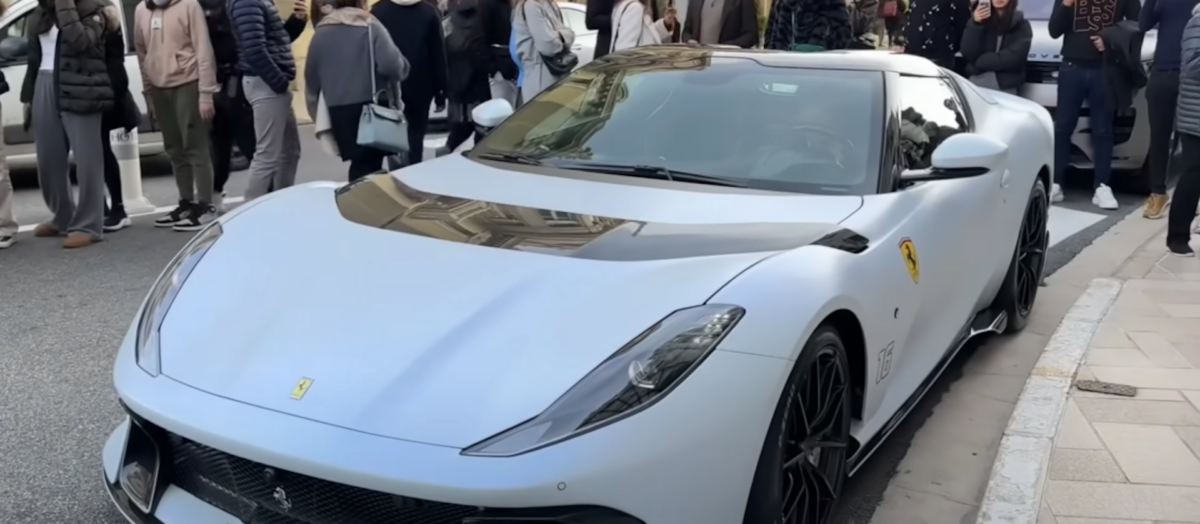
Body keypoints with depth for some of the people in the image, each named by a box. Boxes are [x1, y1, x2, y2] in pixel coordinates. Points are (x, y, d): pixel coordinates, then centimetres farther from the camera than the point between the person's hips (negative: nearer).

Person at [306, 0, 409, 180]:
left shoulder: (320, 33, 12)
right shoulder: (370, 27, -2)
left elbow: (311, 78, 16)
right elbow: (391, 64, -15)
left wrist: (317, 112, 29)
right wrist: (402, 68, 7)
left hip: (338, 110, 5)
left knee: (360, 162, 10)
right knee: (369, 164, -2)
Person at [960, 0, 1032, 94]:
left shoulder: (1021, 25, 0)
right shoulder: (980, 18, 4)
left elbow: (1013, 58, -13)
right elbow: (968, 54, -7)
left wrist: (979, 62, -9)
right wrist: (975, 24, -18)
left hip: (1005, 88, -1)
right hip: (975, 83, 1)